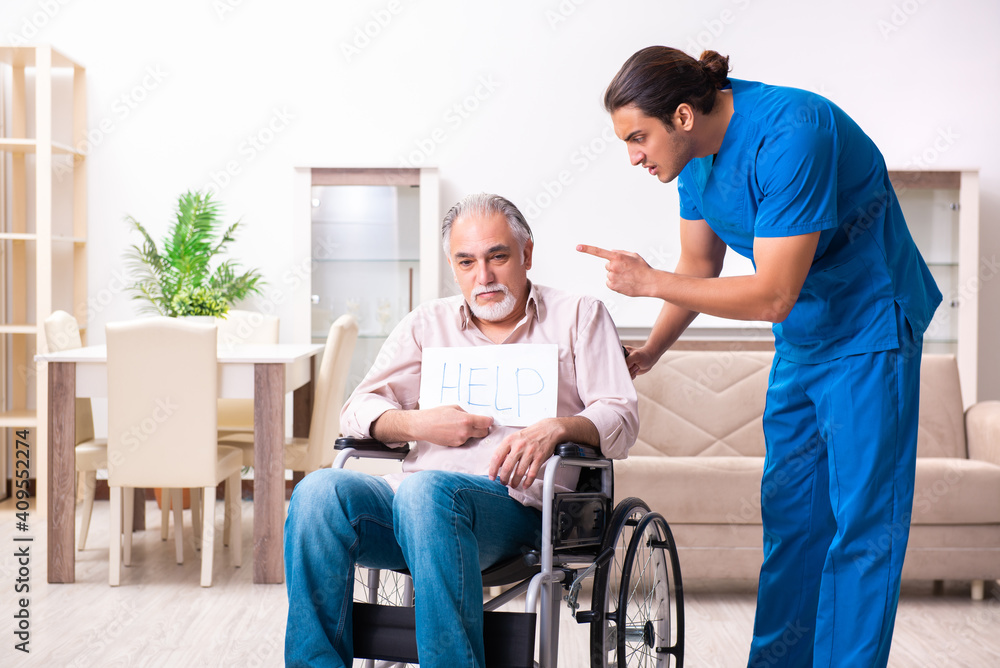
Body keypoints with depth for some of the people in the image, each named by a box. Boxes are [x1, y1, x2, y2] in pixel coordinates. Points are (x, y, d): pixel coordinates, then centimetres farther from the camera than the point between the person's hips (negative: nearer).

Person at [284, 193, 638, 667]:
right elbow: (357, 410, 18)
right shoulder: (427, 324, 25)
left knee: (425, 491, -38)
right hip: (416, 494, 4)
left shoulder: (578, 316, 17)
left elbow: (621, 418, 7)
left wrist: (557, 428, -15)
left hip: (513, 502, -3)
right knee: (319, 492, -28)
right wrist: (418, 424, -3)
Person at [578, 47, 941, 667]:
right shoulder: (696, 150, -2)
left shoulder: (791, 135, -28)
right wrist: (648, 352, 6)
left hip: (868, 331, -8)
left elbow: (773, 296, -28)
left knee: (861, 523, -6)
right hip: (800, 342, 8)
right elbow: (699, 266, 12)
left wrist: (649, 282, -23)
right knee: (789, 512, 11)